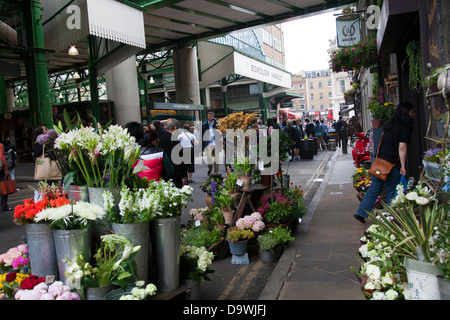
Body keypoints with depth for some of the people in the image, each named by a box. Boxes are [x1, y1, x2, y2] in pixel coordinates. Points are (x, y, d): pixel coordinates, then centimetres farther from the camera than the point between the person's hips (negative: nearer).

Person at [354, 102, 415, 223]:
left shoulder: (389, 124, 12)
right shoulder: (405, 127, -10)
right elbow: (402, 147, -17)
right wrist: (403, 166, -16)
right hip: (392, 164, -7)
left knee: (374, 188, 13)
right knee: (391, 192, 4)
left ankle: (361, 213, 13)